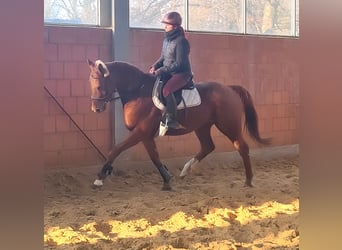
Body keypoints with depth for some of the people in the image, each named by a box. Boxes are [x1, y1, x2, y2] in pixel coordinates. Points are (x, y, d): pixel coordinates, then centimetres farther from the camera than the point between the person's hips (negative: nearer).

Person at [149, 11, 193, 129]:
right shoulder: (166, 40, 10)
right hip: (168, 73, 10)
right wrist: (155, 66, 0)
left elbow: (179, 64, -21)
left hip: (181, 74, -10)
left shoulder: (181, 41, -17)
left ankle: (172, 120, -27)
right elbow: (163, 58, 19)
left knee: (166, 90, -33)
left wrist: (162, 70, -22)